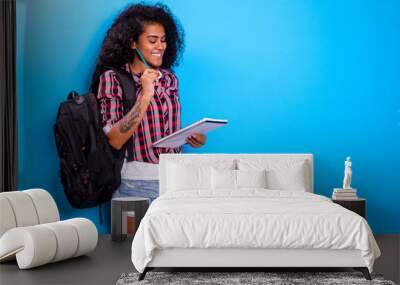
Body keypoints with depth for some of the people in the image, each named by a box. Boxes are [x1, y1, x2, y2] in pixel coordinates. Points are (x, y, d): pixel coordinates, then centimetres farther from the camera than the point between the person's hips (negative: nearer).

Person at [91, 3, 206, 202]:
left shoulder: (169, 78, 11)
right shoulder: (112, 79, -5)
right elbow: (114, 141, -15)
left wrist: (191, 137, 0)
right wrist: (145, 95, -20)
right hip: (137, 183, -4)